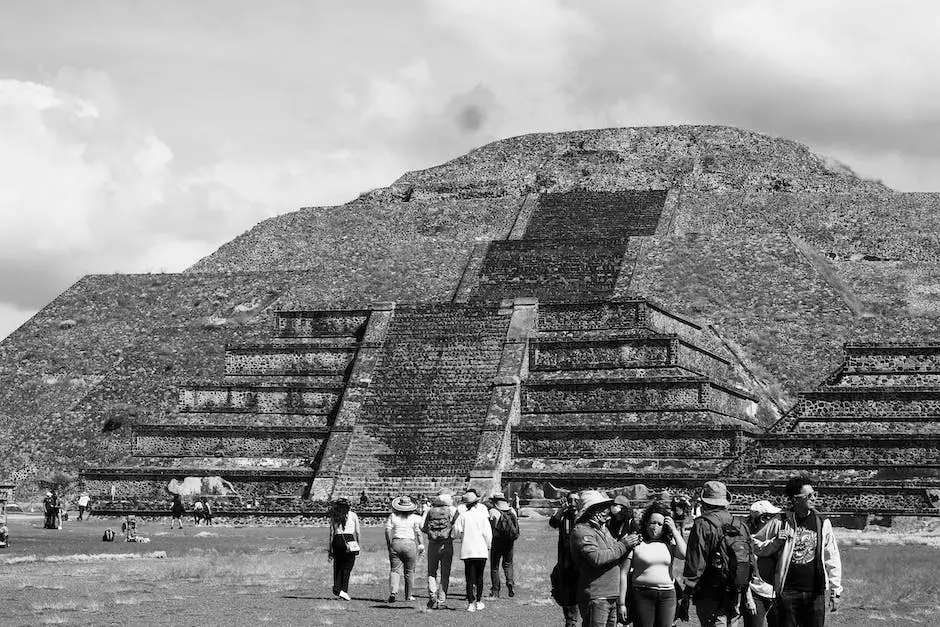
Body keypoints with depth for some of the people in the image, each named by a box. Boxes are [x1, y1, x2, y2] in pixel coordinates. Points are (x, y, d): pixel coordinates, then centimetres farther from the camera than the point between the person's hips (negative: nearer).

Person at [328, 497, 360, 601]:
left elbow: (331, 533, 8)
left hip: (337, 541, 2)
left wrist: (330, 549, 9)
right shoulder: (353, 515, 7)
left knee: (338, 566, 14)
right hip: (349, 540, -2)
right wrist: (357, 544, 16)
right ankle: (344, 590, -12)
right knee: (347, 567, -1)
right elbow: (357, 532, 5)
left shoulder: (333, 516, 11)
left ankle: (337, 589, 3)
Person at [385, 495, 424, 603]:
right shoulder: (414, 517, 0)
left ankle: (393, 591, -21)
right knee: (409, 571, 11)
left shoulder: (393, 516, 3)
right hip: (410, 544, -1)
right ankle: (409, 595, 17)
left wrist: (388, 543, 6)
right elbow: (418, 532, -7)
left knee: (395, 570, 0)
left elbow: (387, 529, -3)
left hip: (395, 544, 1)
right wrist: (421, 544, -1)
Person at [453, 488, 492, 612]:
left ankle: (471, 603, -4)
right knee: (479, 576, 14)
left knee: (470, 578, 2)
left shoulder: (462, 514, -3)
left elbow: (457, 532, -5)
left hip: (467, 550, 0)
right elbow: (487, 533, -4)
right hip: (481, 550, 0)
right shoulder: (482, 514, -4)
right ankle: (479, 601, 17)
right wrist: (488, 546, 10)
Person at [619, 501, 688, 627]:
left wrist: (674, 530, -5)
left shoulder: (669, 543, 8)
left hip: (667, 596, 3)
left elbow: (685, 554, -11)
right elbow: (623, 573, -2)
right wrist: (621, 603, -5)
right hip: (642, 595, -3)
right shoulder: (636, 543, -2)